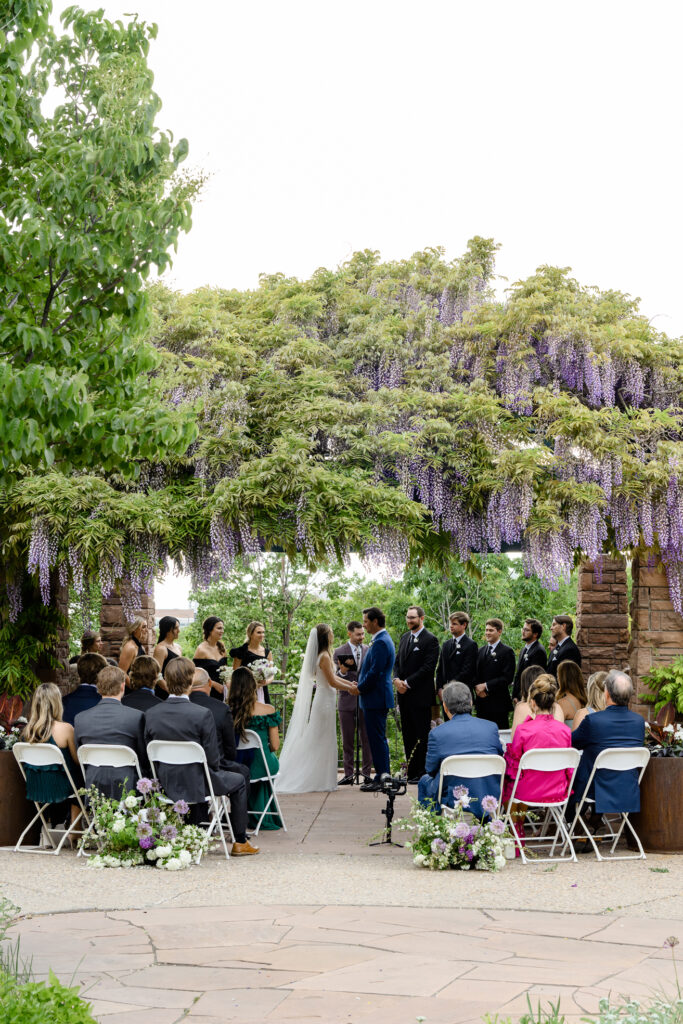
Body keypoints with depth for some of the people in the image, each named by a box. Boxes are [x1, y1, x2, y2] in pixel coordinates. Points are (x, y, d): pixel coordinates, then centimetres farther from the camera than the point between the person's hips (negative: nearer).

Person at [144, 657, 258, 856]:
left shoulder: (151, 714, -7)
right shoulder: (202, 714, -21)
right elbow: (212, 758, -15)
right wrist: (215, 771, 7)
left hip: (166, 785, 5)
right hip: (195, 784, -5)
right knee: (238, 780, 23)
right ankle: (240, 842, 28)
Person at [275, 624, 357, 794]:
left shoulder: (320, 655, 11)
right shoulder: (324, 656, -16)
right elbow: (332, 682, -15)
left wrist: (348, 683, 16)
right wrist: (350, 688, -2)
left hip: (320, 699, 9)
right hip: (325, 700, -9)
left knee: (315, 741, 10)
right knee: (323, 741, -5)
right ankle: (321, 782, -2)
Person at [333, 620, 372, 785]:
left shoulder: (369, 651, 8)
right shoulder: (339, 652, 3)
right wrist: (342, 671, -22)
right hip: (347, 701, -1)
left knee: (367, 739, 1)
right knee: (347, 741, 4)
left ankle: (367, 773, 7)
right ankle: (348, 775, 9)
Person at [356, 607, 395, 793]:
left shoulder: (381, 642, -17)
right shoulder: (382, 640, 17)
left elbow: (375, 672, -21)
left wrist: (360, 688, -10)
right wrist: (361, 685, 13)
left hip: (376, 698, -11)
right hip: (377, 697, 11)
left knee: (378, 739, -7)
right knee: (377, 738, 13)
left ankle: (382, 779, -5)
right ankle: (382, 776, 18)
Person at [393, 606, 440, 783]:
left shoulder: (430, 640, -8)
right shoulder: (404, 638, 16)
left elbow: (428, 667, -15)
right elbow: (398, 662, 18)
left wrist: (407, 683, -15)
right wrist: (396, 679, -2)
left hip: (421, 695, -7)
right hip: (404, 695, 7)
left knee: (421, 736, -5)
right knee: (408, 735, 9)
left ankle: (422, 773, -2)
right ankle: (411, 773, 14)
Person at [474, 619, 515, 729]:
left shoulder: (507, 652, -4)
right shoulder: (481, 650, 17)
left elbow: (507, 678, -11)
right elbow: (475, 673, 17)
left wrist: (486, 686, -14)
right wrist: (477, 686, -3)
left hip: (498, 703, -6)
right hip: (481, 701, 6)